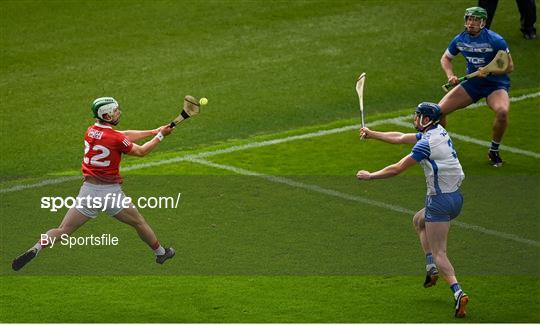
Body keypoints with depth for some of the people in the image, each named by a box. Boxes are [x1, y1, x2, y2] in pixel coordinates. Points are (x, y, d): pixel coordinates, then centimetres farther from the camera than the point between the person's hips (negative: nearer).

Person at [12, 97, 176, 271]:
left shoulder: (91, 131, 7)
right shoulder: (116, 139, -12)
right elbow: (141, 151, 2)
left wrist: (153, 131, 22)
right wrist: (159, 136, 14)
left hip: (88, 191, 4)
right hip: (111, 191, -4)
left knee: (63, 230, -2)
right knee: (140, 223, 19)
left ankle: (35, 249, -22)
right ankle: (160, 253, 33)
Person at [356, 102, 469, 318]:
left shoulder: (426, 143, -17)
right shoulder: (437, 131, 10)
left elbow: (397, 169, -11)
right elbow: (400, 138, 22)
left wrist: (370, 176, 2)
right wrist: (372, 134, 27)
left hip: (441, 201, -9)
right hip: (455, 196, 9)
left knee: (438, 252, -6)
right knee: (419, 220, 31)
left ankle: (458, 292, -21)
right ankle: (432, 268, 20)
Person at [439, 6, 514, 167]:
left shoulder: (495, 40, -19)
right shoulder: (460, 40, -5)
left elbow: (509, 66, -13)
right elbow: (445, 58, 13)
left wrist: (489, 71, -27)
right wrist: (450, 76, -6)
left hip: (495, 85, -4)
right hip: (472, 83, 4)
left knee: (502, 111, -35)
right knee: (439, 110, -7)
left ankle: (494, 151, -10)